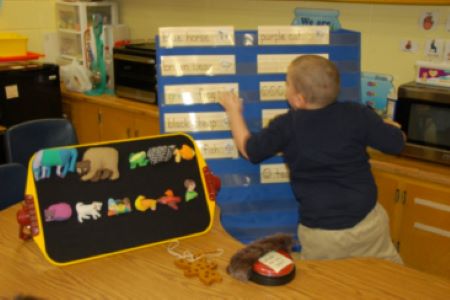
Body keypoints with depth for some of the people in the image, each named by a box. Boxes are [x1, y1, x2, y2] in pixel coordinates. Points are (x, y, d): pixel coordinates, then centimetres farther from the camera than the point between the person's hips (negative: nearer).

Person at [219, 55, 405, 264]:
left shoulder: (286, 127, -11)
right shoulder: (356, 115, -9)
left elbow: (250, 150, 3)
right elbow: (396, 143, -1)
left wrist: (234, 111, 18)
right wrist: (382, 126, 22)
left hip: (321, 234, -1)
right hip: (369, 221, 2)